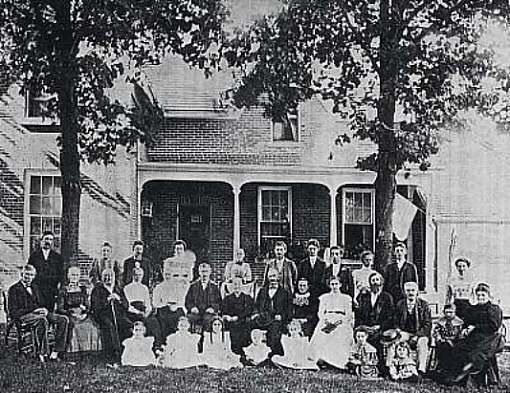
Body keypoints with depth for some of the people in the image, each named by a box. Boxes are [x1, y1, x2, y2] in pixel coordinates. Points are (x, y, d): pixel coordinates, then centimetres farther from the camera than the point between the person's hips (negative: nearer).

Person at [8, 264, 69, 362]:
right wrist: (33, 310, -15)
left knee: (64, 319, -16)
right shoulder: (14, 289, 3)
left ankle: (54, 354, -20)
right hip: (22, 316, -7)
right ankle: (41, 353, -32)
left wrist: (45, 310, -1)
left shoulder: (35, 287, 24)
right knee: (42, 320, -40)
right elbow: (13, 312, -6)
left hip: (39, 314, 7)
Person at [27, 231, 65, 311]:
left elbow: (62, 275, 10)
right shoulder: (34, 255, 10)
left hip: (52, 292, 1)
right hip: (36, 291, 0)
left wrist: (59, 285, -3)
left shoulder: (58, 257, 12)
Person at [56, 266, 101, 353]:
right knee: (74, 326, -30)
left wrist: (84, 308, -7)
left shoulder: (83, 290, 18)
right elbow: (59, 309, 1)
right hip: (69, 316, -2)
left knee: (93, 326, -22)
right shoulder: (64, 291, 8)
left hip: (82, 316, 3)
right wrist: (70, 312, -14)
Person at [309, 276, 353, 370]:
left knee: (341, 338, -31)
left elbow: (349, 314, 10)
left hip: (341, 322, -1)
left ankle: (341, 363, -38)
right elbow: (320, 312, 13)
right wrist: (325, 320, -9)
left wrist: (340, 321, -10)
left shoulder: (346, 298, 18)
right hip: (327, 322, 1)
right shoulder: (324, 297, 22)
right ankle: (321, 360, -36)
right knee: (322, 338, -29)